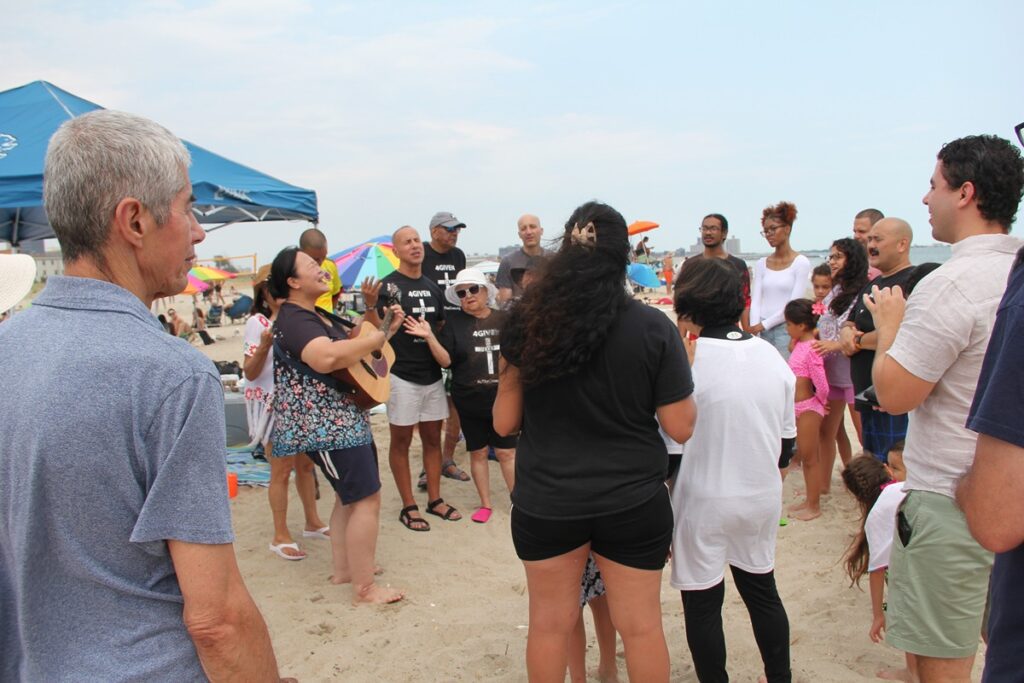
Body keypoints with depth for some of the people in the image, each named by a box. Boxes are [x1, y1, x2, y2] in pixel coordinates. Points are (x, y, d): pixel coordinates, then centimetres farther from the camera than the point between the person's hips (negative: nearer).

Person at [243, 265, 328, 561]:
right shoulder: (258, 322, -12)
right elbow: (250, 372, -15)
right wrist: (264, 345, -33)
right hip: (272, 404, -6)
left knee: (306, 464, 16)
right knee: (282, 470, 0)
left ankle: (313, 522, 30)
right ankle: (280, 536, 12)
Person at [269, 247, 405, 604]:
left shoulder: (320, 315, 15)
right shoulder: (293, 320, -17)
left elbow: (353, 350, 26)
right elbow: (326, 357, -36)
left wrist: (388, 329, 13)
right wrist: (376, 338, -24)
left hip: (345, 418, 11)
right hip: (326, 425, -11)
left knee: (350, 495, 20)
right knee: (366, 498, -7)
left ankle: (343, 567, 32)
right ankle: (364, 588, 1)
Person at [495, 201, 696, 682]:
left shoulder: (526, 323, -9)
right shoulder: (653, 327, -12)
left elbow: (503, 422, -3)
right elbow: (680, 427, -7)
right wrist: (679, 362, 7)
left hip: (545, 502, 1)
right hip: (633, 500, -1)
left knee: (549, 624, 19)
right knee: (641, 626, 17)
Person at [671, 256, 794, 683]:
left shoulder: (687, 359, -18)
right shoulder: (772, 356, -1)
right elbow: (787, 443, 7)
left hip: (703, 504, -5)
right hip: (763, 498, 6)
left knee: (703, 603, 10)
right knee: (762, 590, 23)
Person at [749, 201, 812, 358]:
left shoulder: (801, 262, -3)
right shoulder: (761, 263, 10)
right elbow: (755, 301, 4)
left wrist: (764, 325, -10)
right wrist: (754, 331, -9)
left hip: (786, 329, -4)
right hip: (762, 331, 4)